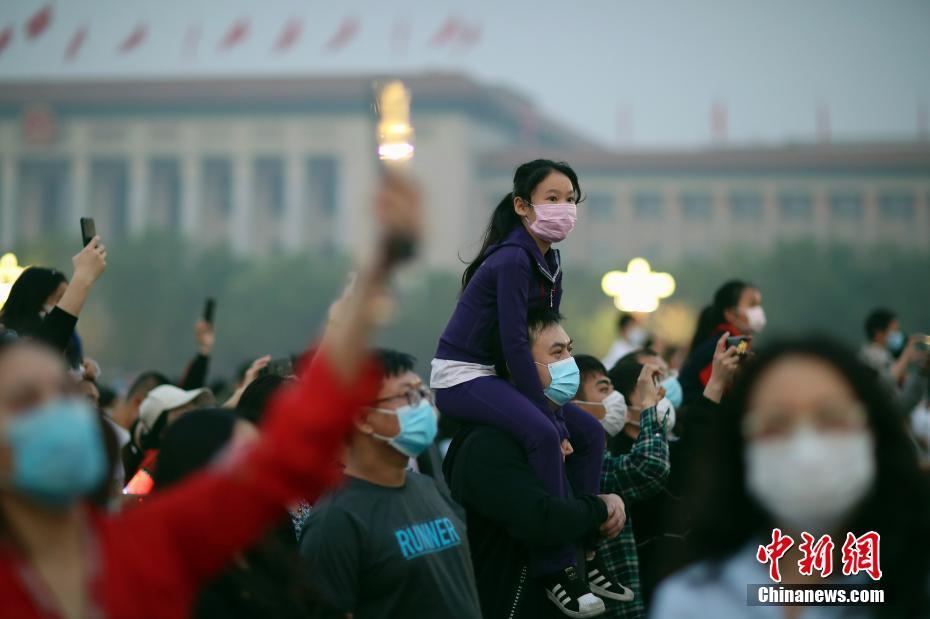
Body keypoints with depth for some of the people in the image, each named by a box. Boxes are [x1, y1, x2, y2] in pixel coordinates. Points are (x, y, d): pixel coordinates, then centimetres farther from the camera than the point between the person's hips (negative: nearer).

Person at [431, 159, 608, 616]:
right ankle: (555, 569, -24)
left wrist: (554, 406, -2)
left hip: (498, 378, 10)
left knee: (589, 433, 5)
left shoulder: (548, 262, 8)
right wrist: (550, 417, -21)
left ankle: (585, 549, 10)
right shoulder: (512, 260, -20)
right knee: (542, 435, -31)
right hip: (461, 377, -10)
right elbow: (514, 344, -23)